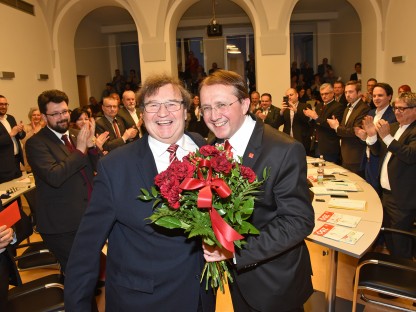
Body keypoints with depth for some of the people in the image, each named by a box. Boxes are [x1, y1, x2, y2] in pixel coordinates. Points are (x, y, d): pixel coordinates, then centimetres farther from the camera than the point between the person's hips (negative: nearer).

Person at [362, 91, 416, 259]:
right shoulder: (393, 127, 10)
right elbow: (378, 151, 12)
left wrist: (387, 136, -31)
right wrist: (372, 136, -6)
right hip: (386, 192, 8)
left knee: (400, 246, 4)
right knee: (388, 239, 21)